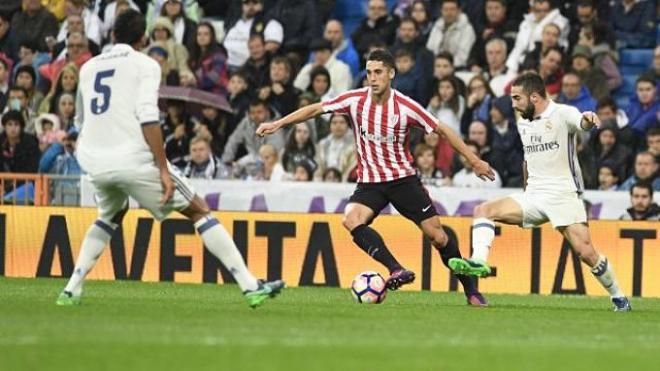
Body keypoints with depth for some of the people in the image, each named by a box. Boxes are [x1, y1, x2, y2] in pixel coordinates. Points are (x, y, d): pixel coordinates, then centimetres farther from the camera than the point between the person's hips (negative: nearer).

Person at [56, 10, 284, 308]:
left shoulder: (88, 68, 17)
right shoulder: (144, 65, 1)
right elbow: (147, 117, -13)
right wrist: (163, 169, -13)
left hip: (93, 161, 5)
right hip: (134, 158, -5)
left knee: (110, 217, 33)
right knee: (200, 212, 4)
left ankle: (72, 290, 20)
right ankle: (250, 286, -3)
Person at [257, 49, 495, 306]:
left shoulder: (405, 107, -13)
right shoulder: (355, 100, -7)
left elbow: (441, 130, -4)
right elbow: (316, 109, 4)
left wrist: (474, 161, -3)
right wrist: (278, 124, 1)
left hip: (403, 178, -2)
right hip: (369, 181, 2)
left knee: (437, 235, -6)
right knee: (351, 220, -28)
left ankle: (471, 290, 10)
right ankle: (397, 270, -33)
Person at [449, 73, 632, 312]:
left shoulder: (562, 114, -7)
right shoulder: (523, 123, 15)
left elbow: (582, 123, -29)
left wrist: (588, 119, -52)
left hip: (564, 194, -7)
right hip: (533, 197, 7)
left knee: (586, 253, -15)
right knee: (484, 210, -12)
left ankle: (618, 297, 3)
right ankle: (479, 262, -27)